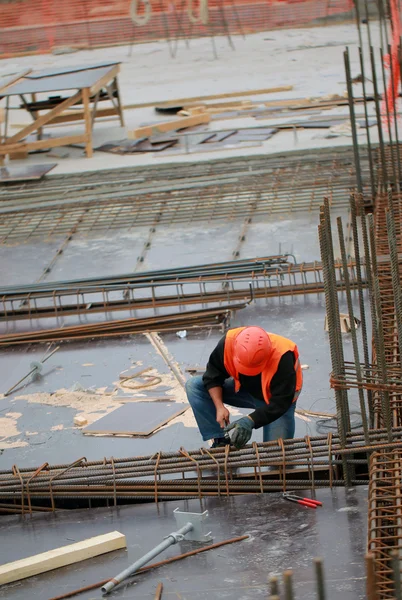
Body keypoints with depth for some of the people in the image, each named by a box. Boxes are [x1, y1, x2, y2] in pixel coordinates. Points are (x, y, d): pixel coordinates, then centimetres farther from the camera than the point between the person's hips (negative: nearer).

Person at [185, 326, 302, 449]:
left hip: (275, 399, -3)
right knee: (194, 386, -16)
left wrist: (250, 421, -45)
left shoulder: (283, 357, -40)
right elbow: (213, 376, -14)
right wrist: (220, 407, -27)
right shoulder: (228, 342, -31)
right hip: (245, 389, 3)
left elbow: (281, 403, -34)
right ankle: (220, 440, -13)